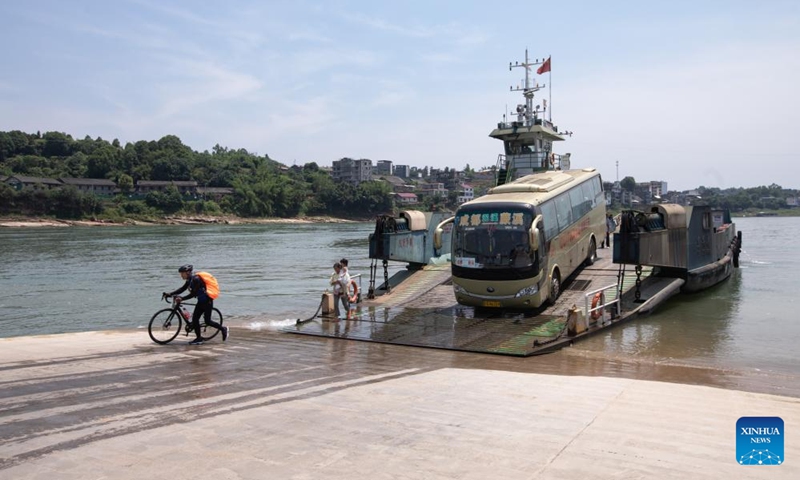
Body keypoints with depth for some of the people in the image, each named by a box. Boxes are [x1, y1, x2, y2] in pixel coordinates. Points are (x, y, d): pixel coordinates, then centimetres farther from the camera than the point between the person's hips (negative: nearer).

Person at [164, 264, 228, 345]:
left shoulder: (196, 279, -22)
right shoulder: (189, 280, 6)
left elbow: (193, 294, -26)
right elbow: (182, 289, 6)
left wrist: (182, 299, -30)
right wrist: (170, 294, -3)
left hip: (207, 301, -9)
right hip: (201, 301, 9)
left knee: (207, 321, -4)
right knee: (194, 319, 2)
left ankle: (223, 329, 15)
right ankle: (199, 339, 8)